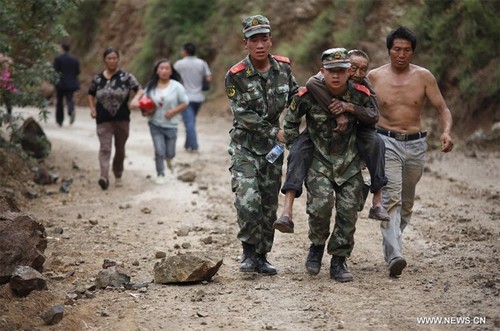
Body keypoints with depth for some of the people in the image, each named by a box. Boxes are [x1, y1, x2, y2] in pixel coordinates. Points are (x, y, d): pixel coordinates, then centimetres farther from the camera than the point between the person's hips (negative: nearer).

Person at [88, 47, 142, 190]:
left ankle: (118, 175, 30)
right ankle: (104, 177, -28)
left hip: (122, 119, 0)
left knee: (120, 149, 12)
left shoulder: (126, 76, -1)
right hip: (103, 120, 0)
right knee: (104, 148, -15)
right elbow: (91, 94, 21)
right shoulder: (98, 78, 5)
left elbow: (139, 89, -9)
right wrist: (92, 108, 6)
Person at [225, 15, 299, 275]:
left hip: (272, 146, 4)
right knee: (248, 201, -20)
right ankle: (249, 251, -1)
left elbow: (293, 96, 18)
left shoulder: (283, 67, 0)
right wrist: (274, 132, -16)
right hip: (244, 146, -4)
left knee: (269, 205, 8)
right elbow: (243, 115, -15)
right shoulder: (236, 76, -13)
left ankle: (261, 256, 20)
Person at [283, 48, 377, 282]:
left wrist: (349, 108, -9)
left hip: (349, 161, 2)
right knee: (320, 205, -21)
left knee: (348, 212, -1)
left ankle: (338, 262, 13)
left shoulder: (360, 94, -8)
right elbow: (290, 121, 3)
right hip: (319, 159, -2)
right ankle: (317, 246, 7)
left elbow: (373, 117, 9)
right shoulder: (308, 95, -13)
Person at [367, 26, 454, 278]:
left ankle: (390, 245, 34)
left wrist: (447, 132, -18)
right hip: (387, 142, -2)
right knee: (391, 198, -18)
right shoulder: (374, 77, -1)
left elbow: (443, 108, 0)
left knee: (407, 202, 13)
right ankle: (395, 256, -28)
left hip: (416, 144, 2)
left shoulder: (424, 77, -1)